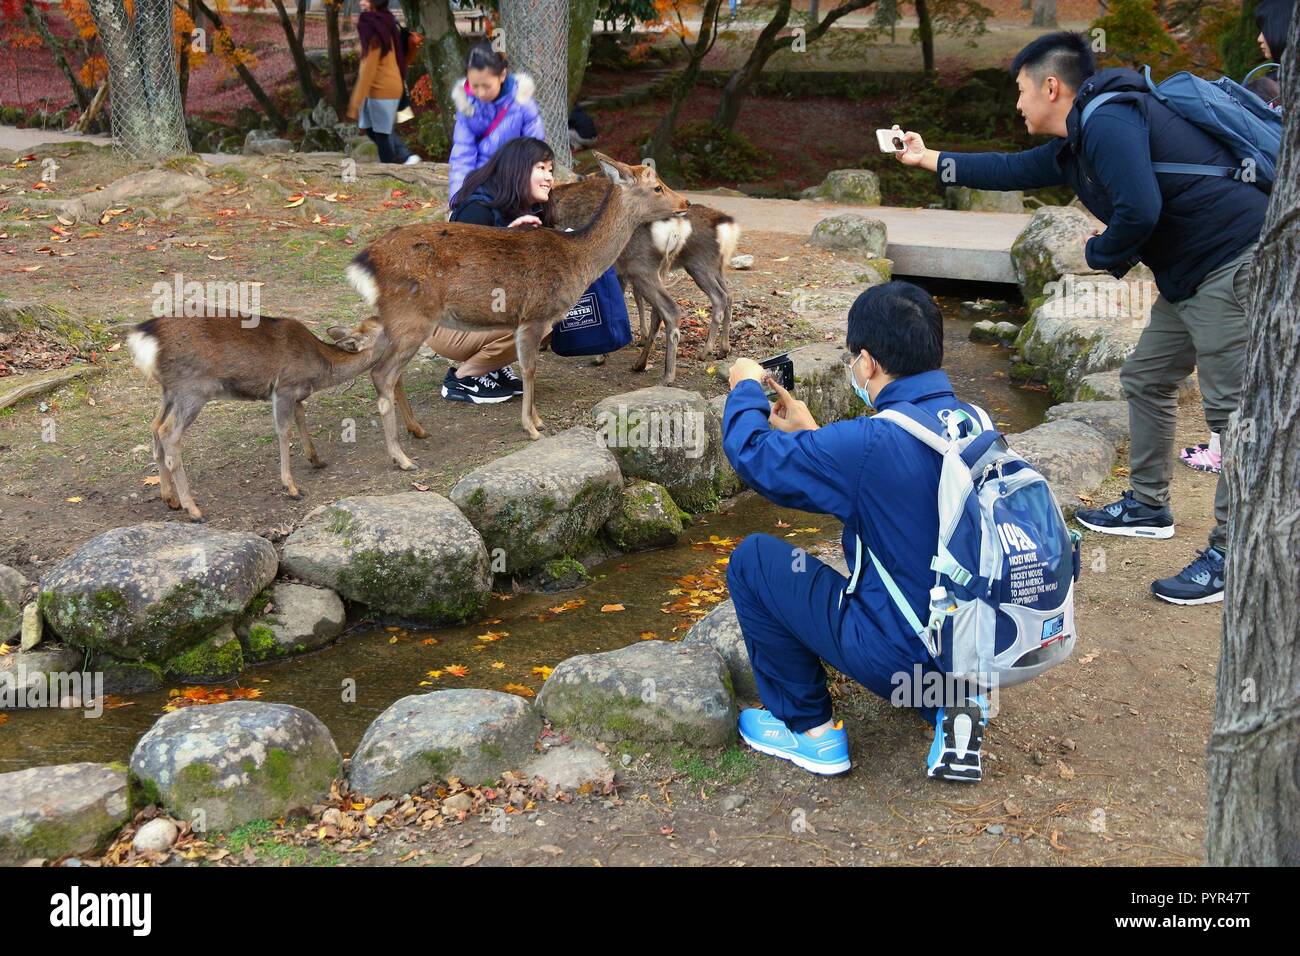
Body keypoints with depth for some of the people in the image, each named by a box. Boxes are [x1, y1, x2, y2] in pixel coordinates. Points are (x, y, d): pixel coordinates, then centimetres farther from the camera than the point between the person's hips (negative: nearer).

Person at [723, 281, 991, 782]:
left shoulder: (872, 444, -26)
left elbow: (750, 451, -11)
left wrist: (746, 387, 9)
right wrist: (808, 433, 20)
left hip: (899, 651, -7)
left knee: (752, 558, 4)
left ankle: (809, 730, 15)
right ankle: (952, 701, 15)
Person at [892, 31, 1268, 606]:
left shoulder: (1107, 121, -18)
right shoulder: (1074, 144, 14)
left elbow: (1139, 209, -30)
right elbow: (1013, 171, 28)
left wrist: (1103, 254, -9)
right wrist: (929, 160, 34)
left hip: (1234, 266, -11)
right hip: (1190, 274, 11)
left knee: (1230, 407, -8)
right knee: (1145, 382, 18)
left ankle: (1232, 554, -3)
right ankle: (1148, 506, 31)